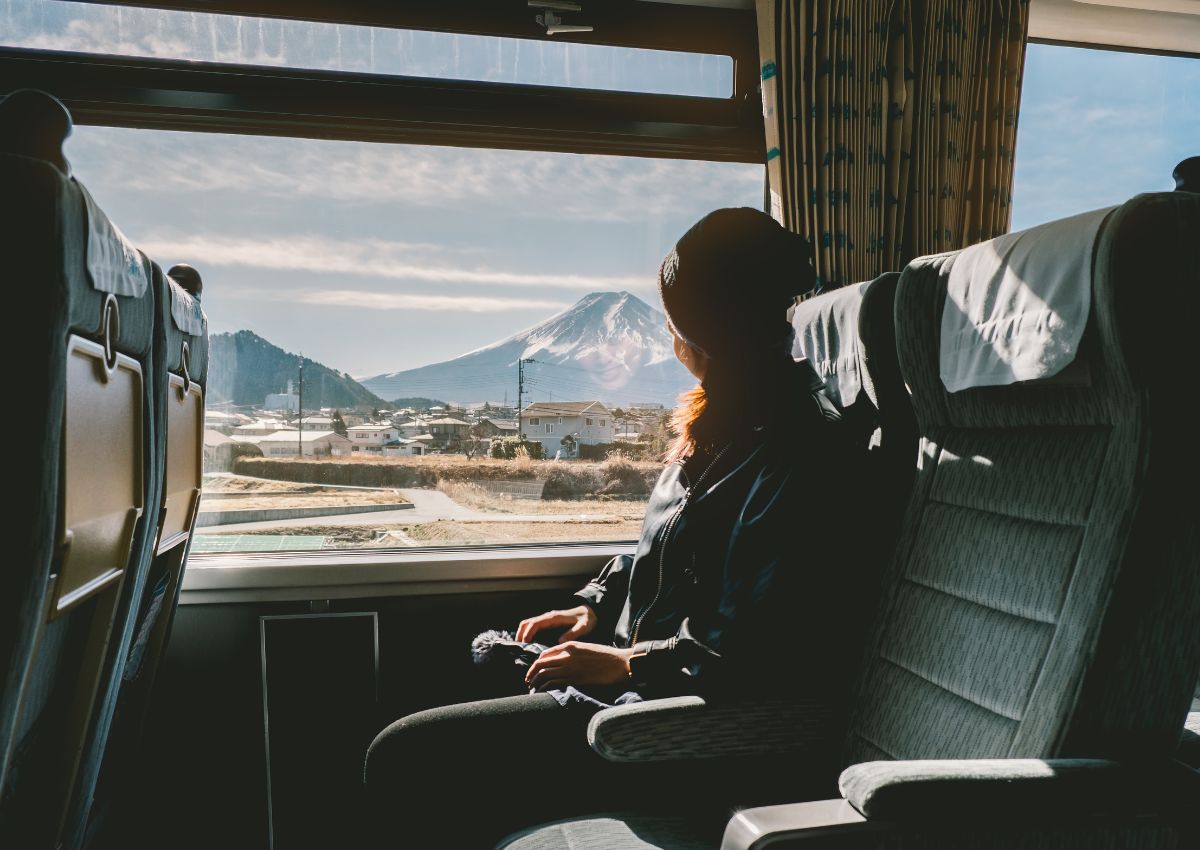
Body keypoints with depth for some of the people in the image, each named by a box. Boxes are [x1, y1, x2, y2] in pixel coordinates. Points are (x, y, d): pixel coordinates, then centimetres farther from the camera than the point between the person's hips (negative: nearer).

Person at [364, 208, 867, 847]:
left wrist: (625, 664, -16)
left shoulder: (797, 455, -23)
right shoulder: (730, 418, 8)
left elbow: (753, 655, -26)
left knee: (399, 758, -10)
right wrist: (594, 605, 10)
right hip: (636, 669, 10)